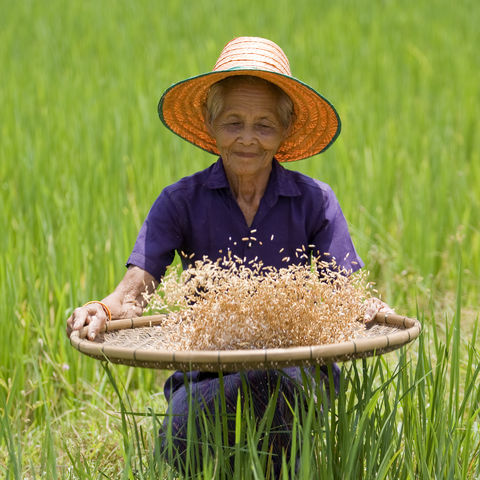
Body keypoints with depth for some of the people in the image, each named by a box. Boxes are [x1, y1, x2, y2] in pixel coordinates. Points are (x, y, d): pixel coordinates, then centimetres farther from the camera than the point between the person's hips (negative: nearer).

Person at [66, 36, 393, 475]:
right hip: (206, 370, 0)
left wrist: (365, 308, -29)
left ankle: (284, 468, -12)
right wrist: (105, 309, -34)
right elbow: (139, 283, -11)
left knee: (272, 378, -36)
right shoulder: (181, 202, 2)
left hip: (296, 366, 1)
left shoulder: (314, 201, 3)